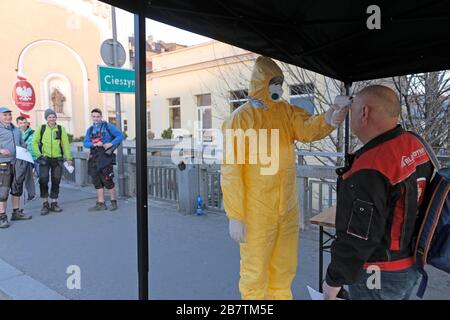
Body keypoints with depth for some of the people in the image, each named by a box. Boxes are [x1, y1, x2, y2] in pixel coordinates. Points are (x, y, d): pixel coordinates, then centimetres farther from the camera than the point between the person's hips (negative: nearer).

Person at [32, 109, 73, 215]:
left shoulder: (61, 129, 4)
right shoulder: (41, 128, 3)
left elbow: (66, 144, 3)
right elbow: (34, 143, 5)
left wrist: (68, 158, -1)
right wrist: (39, 155, -6)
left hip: (57, 159, 1)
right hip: (45, 158, -1)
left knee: (56, 182, 6)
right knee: (43, 180, -8)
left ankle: (54, 204, 18)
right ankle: (45, 204, 6)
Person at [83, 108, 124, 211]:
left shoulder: (108, 126, 1)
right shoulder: (90, 129, 15)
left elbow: (120, 135, -5)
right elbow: (85, 143, 6)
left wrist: (111, 143, -16)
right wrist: (94, 144, -14)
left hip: (105, 157, -6)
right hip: (94, 158, 6)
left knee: (107, 180, -6)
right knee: (97, 182, 8)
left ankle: (113, 202, 8)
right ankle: (101, 204, 15)